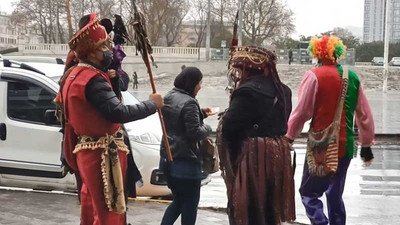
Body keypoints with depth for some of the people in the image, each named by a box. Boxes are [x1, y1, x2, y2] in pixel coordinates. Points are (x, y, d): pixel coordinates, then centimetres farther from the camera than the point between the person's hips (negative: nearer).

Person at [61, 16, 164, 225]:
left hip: (88, 151, 10)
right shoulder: (93, 79, -20)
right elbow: (118, 113, -27)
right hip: (102, 154, -10)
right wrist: (152, 104, -17)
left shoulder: (76, 75, 13)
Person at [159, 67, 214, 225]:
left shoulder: (168, 97, 8)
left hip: (167, 159, 9)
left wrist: (201, 114, 14)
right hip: (186, 161, -8)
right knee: (190, 203, 7)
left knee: (179, 200, 21)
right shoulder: (189, 102, -20)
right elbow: (195, 133, -21)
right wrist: (207, 128, -1)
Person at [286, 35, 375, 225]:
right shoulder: (353, 77, 6)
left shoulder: (314, 76, -10)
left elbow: (302, 112, -11)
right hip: (345, 146, 5)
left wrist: (289, 137, 2)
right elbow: (365, 115, 10)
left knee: (309, 192, 5)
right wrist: (366, 144, 20)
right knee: (335, 195, 18)